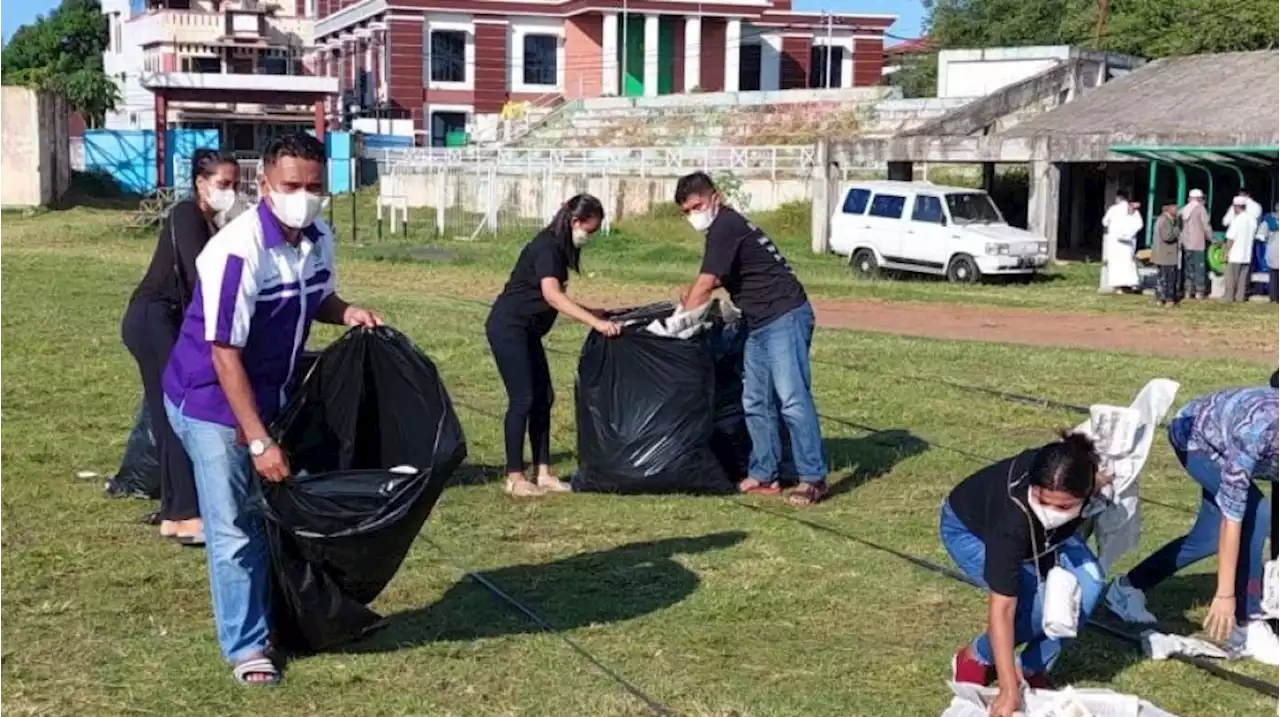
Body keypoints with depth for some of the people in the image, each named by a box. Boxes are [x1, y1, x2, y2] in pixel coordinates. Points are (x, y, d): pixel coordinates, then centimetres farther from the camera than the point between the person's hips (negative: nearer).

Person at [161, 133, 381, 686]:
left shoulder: (319, 239, -5)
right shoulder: (238, 251, -29)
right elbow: (225, 354, -27)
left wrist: (348, 313, -8)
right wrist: (259, 441, -28)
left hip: (271, 395, 7)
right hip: (212, 400, -7)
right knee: (234, 531, -3)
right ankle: (246, 647, 10)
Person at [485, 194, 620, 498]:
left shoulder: (558, 248, 11)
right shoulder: (546, 247, -18)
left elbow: (555, 298, 19)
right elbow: (551, 294, -33)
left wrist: (590, 312, 10)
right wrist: (595, 322, -38)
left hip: (526, 331, 10)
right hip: (508, 327, -10)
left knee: (543, 398, 7)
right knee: (522, 400, -8)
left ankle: (543, 474, 11)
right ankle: (515, 478, -3)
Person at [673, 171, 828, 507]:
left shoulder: (726, 226, -12)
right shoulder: (727, 227, 19)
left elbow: (706, 285, -14)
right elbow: (718, 280, 30)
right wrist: (690, 297, 14)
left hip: (785, 317, -11)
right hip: (760, 323, 11)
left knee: (792, 398, -14)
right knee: (756, 402, 9)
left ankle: (813, 478, -13)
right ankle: (764, 474, 14)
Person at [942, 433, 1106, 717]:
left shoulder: (1090, 474, -33)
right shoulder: (1014, 515, -45)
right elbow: (1002, 609, -41)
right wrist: (1009, 690, -42)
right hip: (969, 530, -5)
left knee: (1087, 585, -20)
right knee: (1040, 602, -27)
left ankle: (1033, 670, 0)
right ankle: (975, 659, 1)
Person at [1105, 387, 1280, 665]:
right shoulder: (1257, 427, -43)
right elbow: (1232, 512, -39)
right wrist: (1225, 593, -37)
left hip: (1220, 442, 5)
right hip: (1194, 436, -5)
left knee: (1209, 539, 10)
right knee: (1255, 514, -23)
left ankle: (1128, 588, 28)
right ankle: (1246, 625, -13)